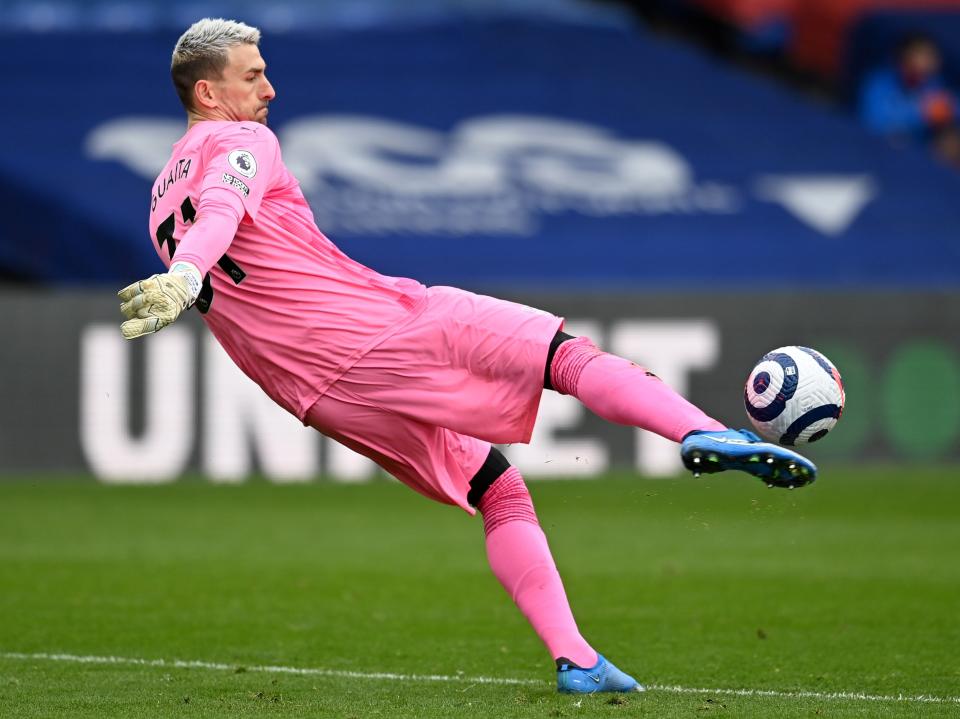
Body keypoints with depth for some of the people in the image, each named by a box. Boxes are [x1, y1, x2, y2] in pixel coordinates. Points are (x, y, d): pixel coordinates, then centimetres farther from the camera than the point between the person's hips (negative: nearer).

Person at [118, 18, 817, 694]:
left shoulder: (166, 197, 21)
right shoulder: (240, 143, -5)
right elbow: (222, 212, -26)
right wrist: (184, 278, -44)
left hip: (324, 399, 8)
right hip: (379, 327, -8)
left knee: (499, 491, 15)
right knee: (571, 352, -7)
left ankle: (576, 660, 5)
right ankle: (704, 434, -30)